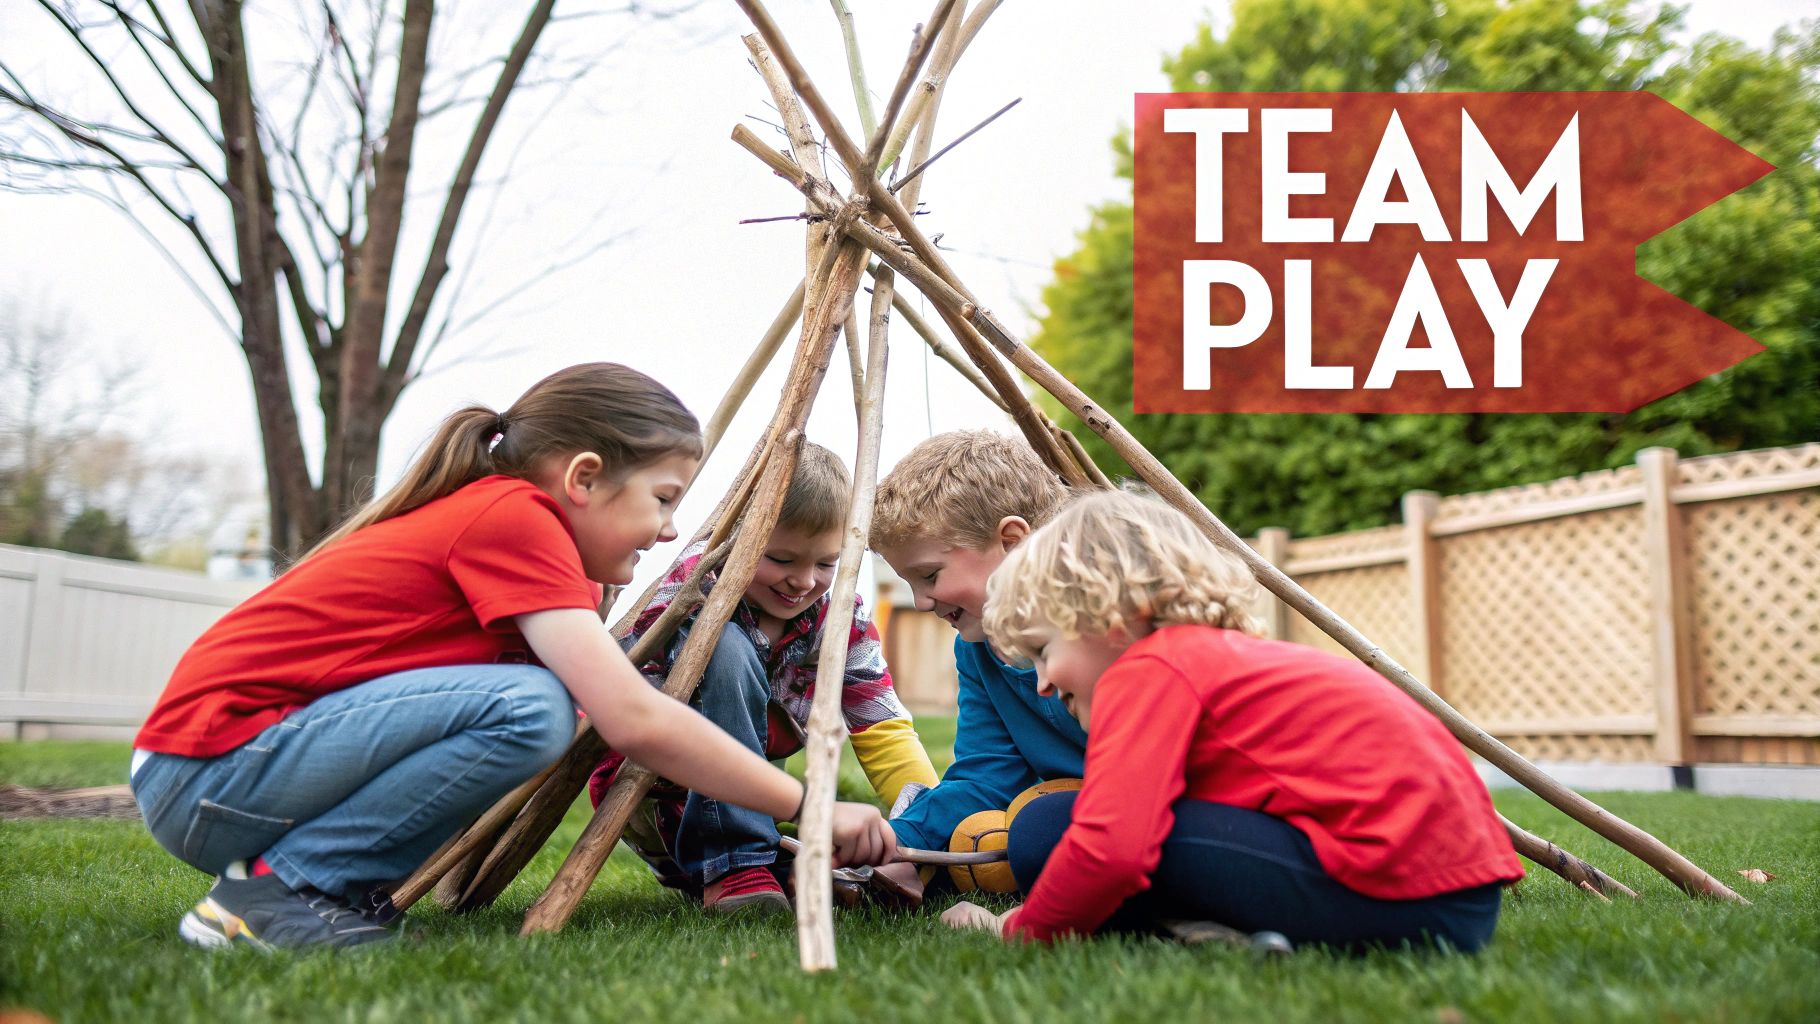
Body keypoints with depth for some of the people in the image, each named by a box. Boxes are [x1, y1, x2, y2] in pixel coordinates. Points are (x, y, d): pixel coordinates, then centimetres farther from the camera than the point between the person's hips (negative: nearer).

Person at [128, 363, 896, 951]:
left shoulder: (487, 518, 11)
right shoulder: (513, 516, -17)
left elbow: (616, 722, 12)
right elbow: (637, 721, -25)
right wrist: (810, 807, -15)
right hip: (206, 774, -9)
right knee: (528, 708, -24)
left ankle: (348, 885, 7)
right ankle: (276, 889, -12)